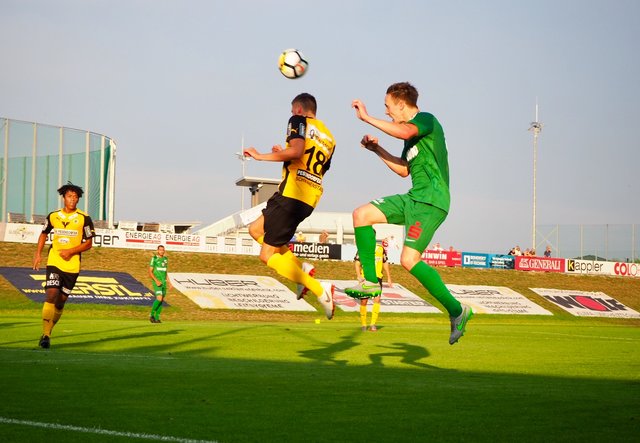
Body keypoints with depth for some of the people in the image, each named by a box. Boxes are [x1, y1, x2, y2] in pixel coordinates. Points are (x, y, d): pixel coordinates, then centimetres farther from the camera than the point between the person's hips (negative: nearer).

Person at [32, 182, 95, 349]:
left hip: (72, 265, 0)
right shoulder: (53, 216, 4)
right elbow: (44, 234, 21)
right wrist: (38, 254, 10)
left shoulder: (84, 219, -3)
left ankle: (48, 333, 22)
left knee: (61, 300, 6)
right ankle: (45, 335, -19)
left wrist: (71, 251, -14)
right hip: (54, 262, 0)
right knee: (51, 295, -17)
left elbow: (88, 243, 0)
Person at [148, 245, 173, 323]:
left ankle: (157, 318, 10)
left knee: (162, 300, 4)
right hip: (156, 282, -7)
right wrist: (156, 281, -21)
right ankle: (151, 315, -5)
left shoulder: (165, 259, 12)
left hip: (163, 282, 7)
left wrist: (169, 283, 13)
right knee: (159, 299, -19)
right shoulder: (154, 259, -8)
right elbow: (150, 272, -10)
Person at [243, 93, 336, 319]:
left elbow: (296, 150, -21)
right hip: (310, 199, 9)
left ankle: (320, 290, -13)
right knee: (256, 229, 24)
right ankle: (302, 268, 9)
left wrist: (260, 156, -10)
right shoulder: (329, 138, 21)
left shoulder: (298, 121, -2)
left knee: (268, 255, -3)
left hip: (291, 194, -9)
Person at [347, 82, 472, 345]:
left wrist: (367, 118, -22)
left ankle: (456, 310, -11)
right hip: (414, 198, 10)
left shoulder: (426, 120, -7)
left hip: (431, 201, -10)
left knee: (409, 259, -19)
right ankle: (371, 282, 6)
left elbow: (403, 132, -30)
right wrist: (377, 149, 23)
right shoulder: (411, 131, 21)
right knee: (361, 215, 3)